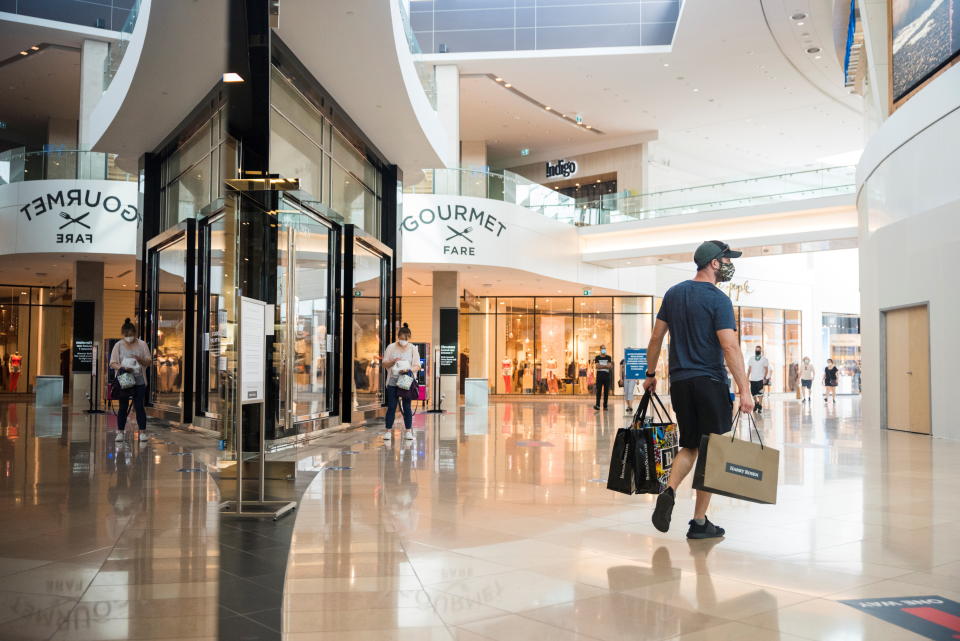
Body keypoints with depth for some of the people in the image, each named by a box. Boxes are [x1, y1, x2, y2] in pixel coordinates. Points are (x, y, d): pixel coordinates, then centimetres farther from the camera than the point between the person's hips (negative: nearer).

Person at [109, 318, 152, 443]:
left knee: (139, 406, -1)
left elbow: (149, 362, 4)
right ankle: (120, 432, 12)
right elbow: (112, 363, 0)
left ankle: (142, 432, 4)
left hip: (139, 381, -1)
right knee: (123, 407, 6)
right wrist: (123, 368, -19)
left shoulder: (142, 345, 5)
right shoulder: (118, 345, 5)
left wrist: (140, 360, -17)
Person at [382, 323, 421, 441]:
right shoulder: (391, 347, 3)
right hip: (393, 382, 0)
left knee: (407, 407, 3)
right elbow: (384, 364, 5)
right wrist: (393, 362, -15)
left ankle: (408, 431, 11)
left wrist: (408, 369, -19)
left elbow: (417, 366, 0)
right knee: (391, 407, 0)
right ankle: (388, 431, 6)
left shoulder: (413, 349, 4)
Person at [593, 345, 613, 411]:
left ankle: (605, 405, 9)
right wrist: (605, 366, -9)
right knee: (598, 390, -7)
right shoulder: (597, 357, 7)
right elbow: (597, 366, -6)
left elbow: (609, 366, -3)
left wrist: (601, 366, -12)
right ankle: (597, 405, -12)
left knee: (606, 391, 3)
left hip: (607, 376, 1)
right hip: (599, 375, -1)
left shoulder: (608, 357, 9)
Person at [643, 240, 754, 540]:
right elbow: (730, 347, -17)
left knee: (690, 446, 16)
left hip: (679, 382, 6)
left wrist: (651, 374, 21)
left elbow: (656, 337, 13)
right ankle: (700, 523, 8)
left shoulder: (673, 293, 11)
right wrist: (744, 390, -18)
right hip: (709, 383, -6)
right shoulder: (718, 300, -9)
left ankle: (669, 491, -11)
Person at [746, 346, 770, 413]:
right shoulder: (751, 359, 11)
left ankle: (760, 406, 2)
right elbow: (749, 369, 13)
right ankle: (756, 403, 28)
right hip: (752, 379, 3)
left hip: (760, 379, -3)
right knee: (753, 393, 6)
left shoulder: (764, 359, 2)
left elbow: (766, 369, 1)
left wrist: (765, 378, -8)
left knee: (760, 393, -6)